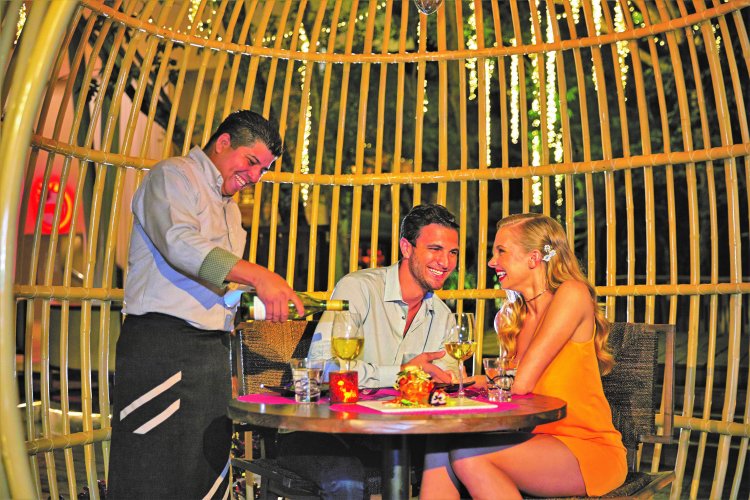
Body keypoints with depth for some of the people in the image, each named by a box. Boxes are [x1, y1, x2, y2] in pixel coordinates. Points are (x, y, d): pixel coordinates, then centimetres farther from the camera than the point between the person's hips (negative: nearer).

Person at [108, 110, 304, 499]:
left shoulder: (229, 206, 24)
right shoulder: (173, 175, -2)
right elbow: (180, 243, -21)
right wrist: (257, 276, -28)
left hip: (212, 349, 8)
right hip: (161, 342, -8)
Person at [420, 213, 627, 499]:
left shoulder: (572, 293, -10)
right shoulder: (511, 316, 14)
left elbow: (521, 384, -17)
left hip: (588, 448, -6)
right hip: (535, 440, 6)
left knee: (468, 454, -28)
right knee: (439, 447, -19)